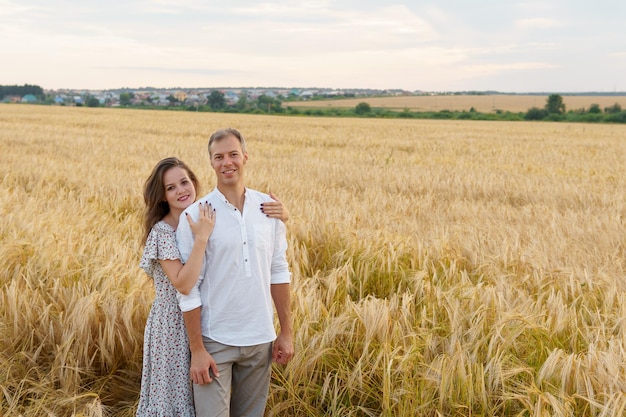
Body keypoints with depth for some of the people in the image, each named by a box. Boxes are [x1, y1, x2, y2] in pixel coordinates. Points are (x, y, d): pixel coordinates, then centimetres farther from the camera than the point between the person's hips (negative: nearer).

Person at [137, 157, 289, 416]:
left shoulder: (207, 219, -1)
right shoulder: (162, 231, -17)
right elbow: (183, 284, -28)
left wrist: (280, 216, -15)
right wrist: (201, 238, -32)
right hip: (174, 325, -5)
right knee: (176, 394, 9)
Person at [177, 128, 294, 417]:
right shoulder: (195, 215, -8)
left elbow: (278, 272, 7)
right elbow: (189, 288, -8)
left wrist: (286, 331, 6)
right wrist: (196, 349, -10)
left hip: (260, 338, 3)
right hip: (215, 340, -3)